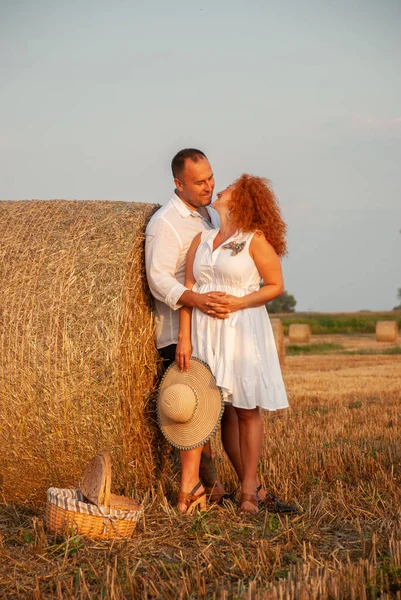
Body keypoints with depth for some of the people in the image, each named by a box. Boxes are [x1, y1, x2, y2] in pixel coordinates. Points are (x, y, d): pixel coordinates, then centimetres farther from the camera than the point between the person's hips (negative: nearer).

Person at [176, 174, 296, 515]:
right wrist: (184, 338, 0)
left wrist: (237, 302, -16)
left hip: (244, 330, -4)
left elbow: (276, 286, -3)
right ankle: (253, 485, 12)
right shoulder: (201, 239, 12)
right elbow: (187, 291, 8)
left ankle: (249, 490, 9)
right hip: (205, 332, 4)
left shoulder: (256, 240, -2)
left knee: (247, 409, 0)